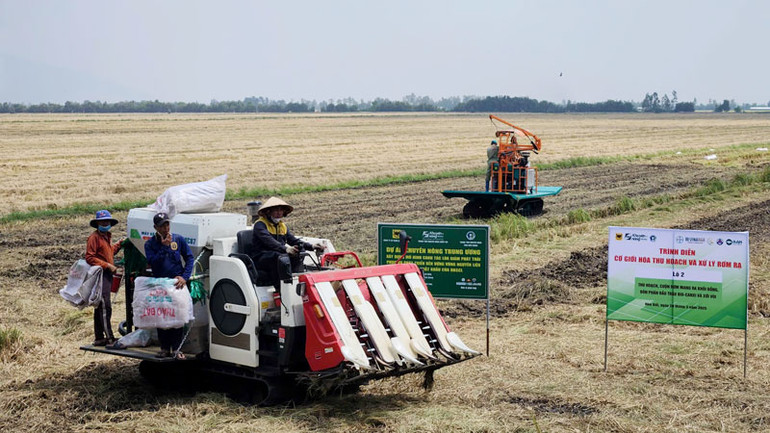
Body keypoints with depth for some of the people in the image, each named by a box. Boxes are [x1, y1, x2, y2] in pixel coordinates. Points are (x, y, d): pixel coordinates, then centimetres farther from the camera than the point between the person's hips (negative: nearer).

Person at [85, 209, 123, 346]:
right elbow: (89, 257, -16)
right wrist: (107, 265, -19)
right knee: (105, 306, -14)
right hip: (100, 275, -10)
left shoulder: (107, 236, 19)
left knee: (100, 307, 13)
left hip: (107, 275, 10)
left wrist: (119, 244, 16)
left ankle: (99, 338, 19)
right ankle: (109, 338, -16)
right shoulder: (94, 237, -10)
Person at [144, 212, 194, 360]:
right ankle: (164, 348, 14)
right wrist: (164, 247, -19)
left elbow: (190, 258, 2)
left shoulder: (178, 239, 3)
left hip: (177, 283, 0)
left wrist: (184, 277, -9)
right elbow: (152, 262, -12)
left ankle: (176, 349, 6)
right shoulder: (150, 244, 2)